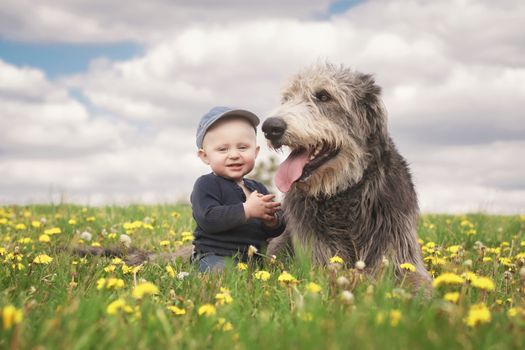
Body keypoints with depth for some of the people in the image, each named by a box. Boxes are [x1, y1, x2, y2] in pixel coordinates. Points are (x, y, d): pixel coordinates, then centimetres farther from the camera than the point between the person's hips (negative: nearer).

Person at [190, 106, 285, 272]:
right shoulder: (206, 185, -3)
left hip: (255, 258, 7)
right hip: (215, 257, -7)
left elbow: (277, 230, 16)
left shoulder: (258, 188, 17)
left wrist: (272, 220, -9)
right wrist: (247, 210, -23)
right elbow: (208, 219, -21)